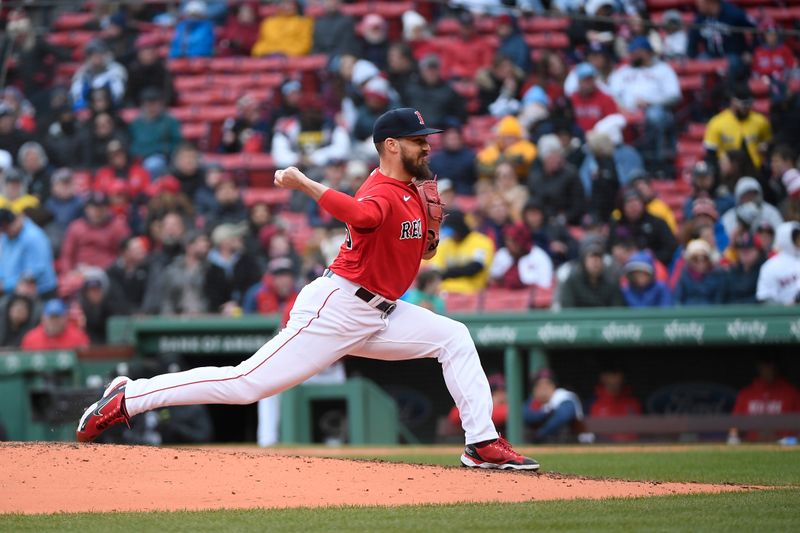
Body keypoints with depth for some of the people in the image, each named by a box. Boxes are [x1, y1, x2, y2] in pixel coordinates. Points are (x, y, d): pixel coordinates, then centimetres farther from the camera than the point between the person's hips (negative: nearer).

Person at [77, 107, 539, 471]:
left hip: (378, 316, 9)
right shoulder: (381, 193, -17)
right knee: (248, 383, -14)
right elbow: (360, 213, -42)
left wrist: (432, 222, 4)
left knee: (454, 338, 3)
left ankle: (483, 443, 2)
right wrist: (303, 184, -47)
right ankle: (130, 397, -9)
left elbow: (423, 250, 23)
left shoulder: (412, 192, 13)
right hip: (336, 309, -9)